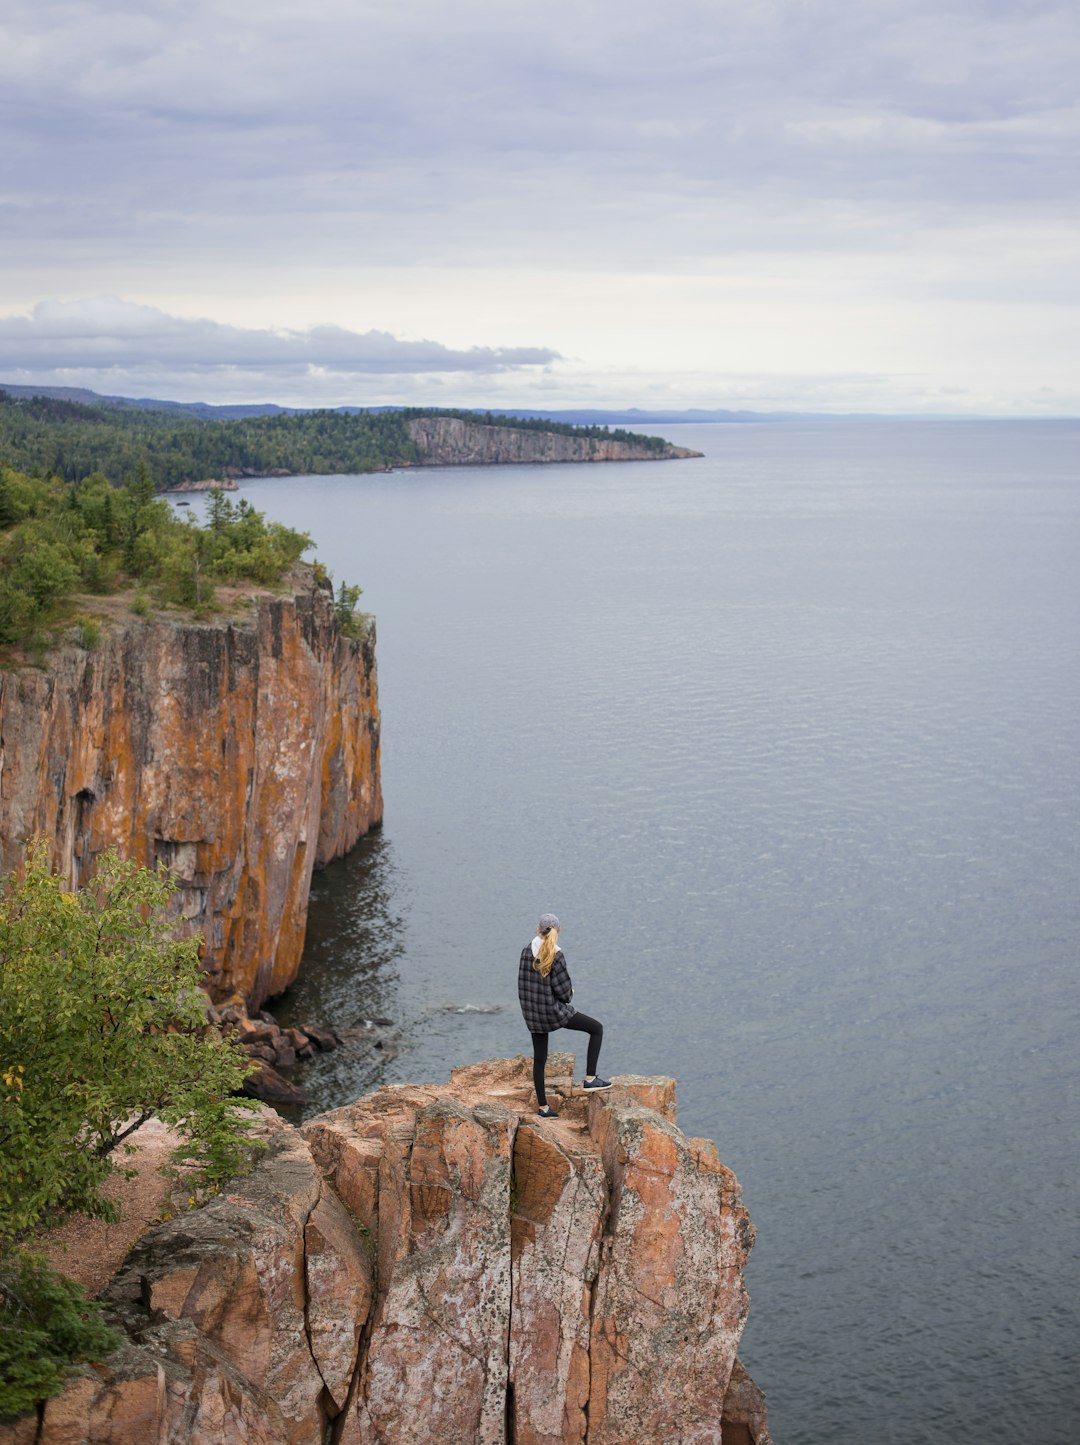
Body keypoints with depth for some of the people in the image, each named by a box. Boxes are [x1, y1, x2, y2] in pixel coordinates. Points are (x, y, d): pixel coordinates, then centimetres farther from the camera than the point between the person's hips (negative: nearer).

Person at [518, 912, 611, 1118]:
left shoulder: (527, 951, -1)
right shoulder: (556, 956, -18)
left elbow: (523, 983, 6)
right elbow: (563, 991, -16)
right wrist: (570, 992, 7)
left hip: (532, 1012, 6)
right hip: (554, 1010, -6)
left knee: (539, 1059, 15)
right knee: (597, 1028, 10)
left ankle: (543, 1107, 19)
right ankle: (590, 1078, 3)